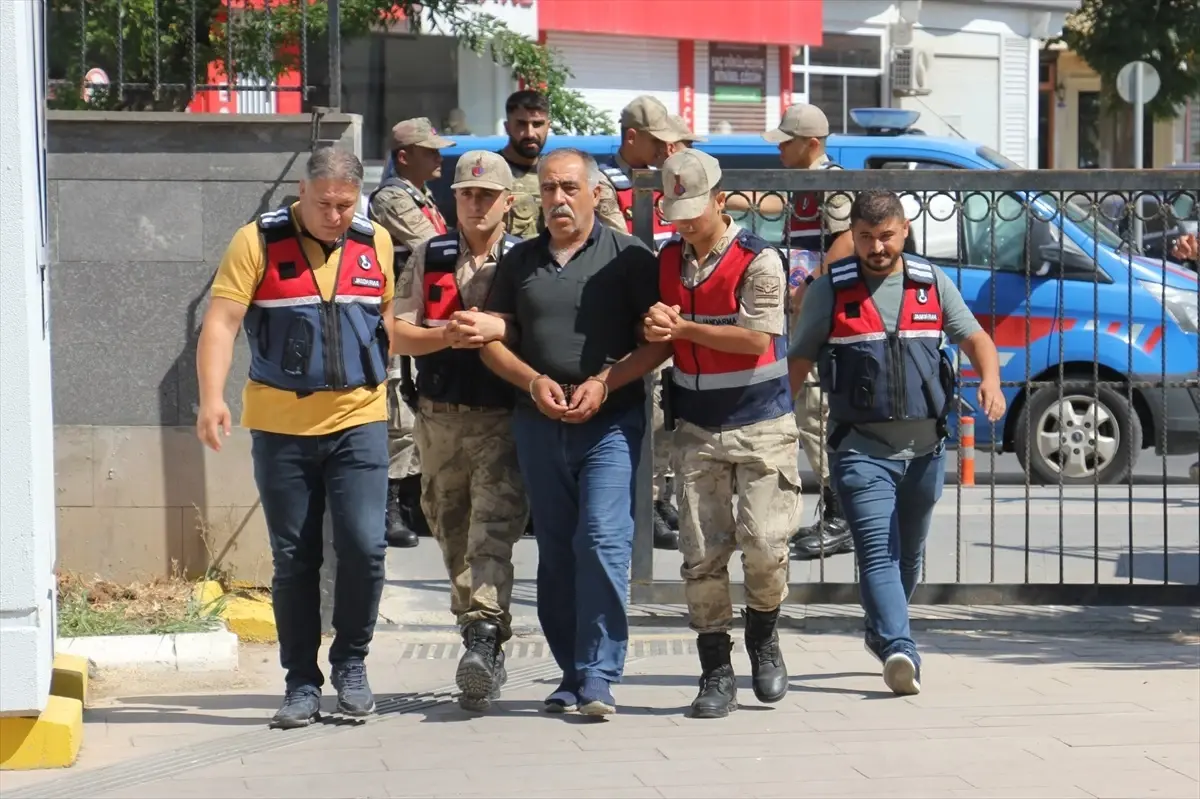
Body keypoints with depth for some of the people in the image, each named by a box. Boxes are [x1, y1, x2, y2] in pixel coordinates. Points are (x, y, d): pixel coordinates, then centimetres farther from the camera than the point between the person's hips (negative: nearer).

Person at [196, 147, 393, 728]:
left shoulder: (376, 243, 7)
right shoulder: (258, 243, -4)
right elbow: (221, 322, -10)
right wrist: (212, 398, -22)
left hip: (359, 423, 1)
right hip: (281, 428, -1)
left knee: (364, 547, -10)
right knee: (294, 560, 5)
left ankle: (351, 663, 10)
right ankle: (302, 684, 15)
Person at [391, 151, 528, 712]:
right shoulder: (428, 259, 11)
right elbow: (399, 334, 5)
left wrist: (498, 329, -21)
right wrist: (447, 336, -14)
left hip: (503, 418, -4)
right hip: (439, 417, 4)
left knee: (493, 526, -19)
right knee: (452, 531, 8)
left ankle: (484, 639, -30)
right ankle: (479, 641, 19)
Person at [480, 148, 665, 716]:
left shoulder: (628, 257, 1)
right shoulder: (519, 262, 14)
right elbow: (492, 340, 13)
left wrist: (604, 383, -14)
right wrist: (534, 381, -5)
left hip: (611, 421, -4)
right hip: (538, 423, 5)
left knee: (603, 541, -15)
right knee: (555, 551, 7)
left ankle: (598, 678, -15)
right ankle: (572, 674, 15)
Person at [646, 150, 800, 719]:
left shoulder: (759, 261, -9)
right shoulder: (668, 261, 9)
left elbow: (756, 339, -17)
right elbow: (661, 334, 16)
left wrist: (681, 327, -15)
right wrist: (653, 332, -9)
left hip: (762, 426, -4)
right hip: (698, 429, 4)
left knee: (764, 543, -12)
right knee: (701, 554, -2)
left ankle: (763, 635, 17)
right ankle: (715, 672, 6)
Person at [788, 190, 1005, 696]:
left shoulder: (933, 284, 10)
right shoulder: (829, 291, 3)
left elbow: (975, 339, 11)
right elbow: (800, 360, 6)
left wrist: (990, 381, -10)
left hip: (924, 445, 3)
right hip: (860, 446, -3)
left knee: (908, 553, 15)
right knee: (878, 551, -16)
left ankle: (880, 633, 37)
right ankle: (900, 651, -28)